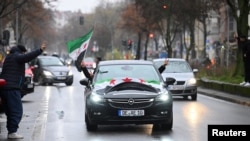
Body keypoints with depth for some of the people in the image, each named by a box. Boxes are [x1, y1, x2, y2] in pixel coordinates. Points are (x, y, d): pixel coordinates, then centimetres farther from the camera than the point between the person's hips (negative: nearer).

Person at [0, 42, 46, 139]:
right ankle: (12, 132, -16)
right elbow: (28, 57, -23)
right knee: (17, 111, -10)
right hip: (12, 88, -10)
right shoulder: (17, 56, -5)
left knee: (10, 111, 14)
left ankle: (11, 131, 13)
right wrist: (40, 50, -30)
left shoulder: (9, 57, 23)